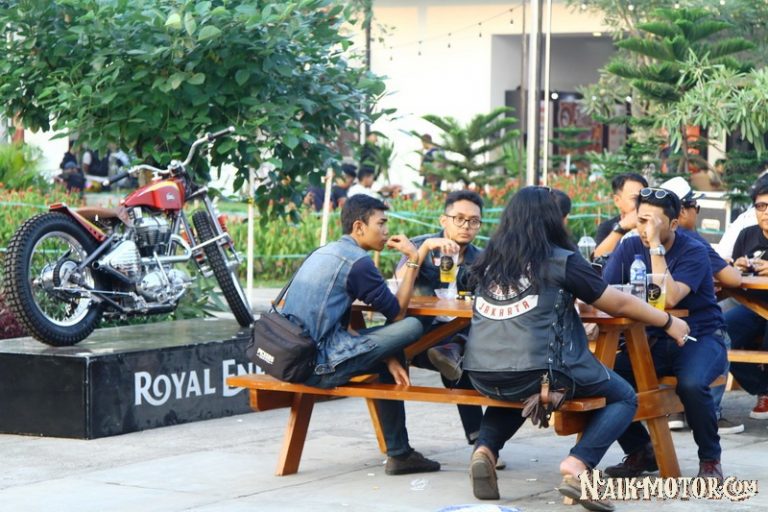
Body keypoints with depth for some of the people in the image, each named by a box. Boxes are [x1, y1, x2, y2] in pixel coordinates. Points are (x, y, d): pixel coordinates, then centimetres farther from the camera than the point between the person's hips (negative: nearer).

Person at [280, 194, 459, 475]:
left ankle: (399, 453, 23)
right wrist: (414, 260, 2)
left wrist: (386, 357, 10)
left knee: (388, 364, 25)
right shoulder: (358, 261, -9)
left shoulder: (323, 253, 20)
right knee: (411, 327, -6)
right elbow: (397, 313, -3)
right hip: (321, 365, -10)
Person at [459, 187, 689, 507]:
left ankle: (485, 450, 11)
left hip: (482, 376, 5)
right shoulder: (561, 261, -1)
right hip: (538, 374, -5)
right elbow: (619, 304, 7)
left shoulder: (489, 261, 12)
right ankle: (577, 465, -9)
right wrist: (669, 323, 22)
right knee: (624, 398, 15)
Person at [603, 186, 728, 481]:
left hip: (699, 337, -4)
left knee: (691, 384, -37)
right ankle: (640, 451, 2)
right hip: (653, 341, 4)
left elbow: (669, 298, -28)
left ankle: (710, 459, -10)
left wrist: (656, 247, -26)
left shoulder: (693, 252, -12)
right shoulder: (630, 248, 2)